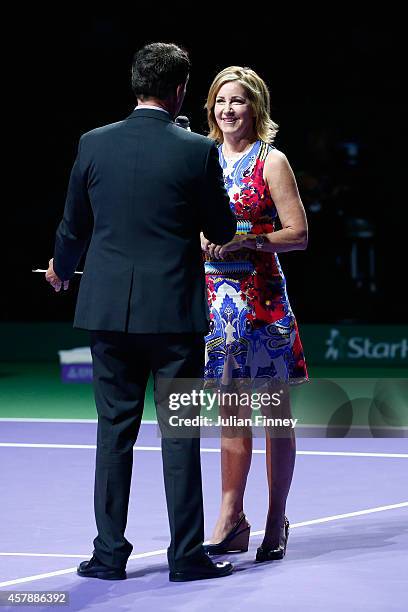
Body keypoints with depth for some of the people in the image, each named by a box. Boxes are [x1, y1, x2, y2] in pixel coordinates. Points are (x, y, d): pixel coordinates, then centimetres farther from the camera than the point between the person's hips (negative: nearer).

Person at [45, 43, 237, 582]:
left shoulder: (94, 144, 0)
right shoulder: (197, 152, -8)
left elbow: (74, 226, 11)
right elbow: (223, 232, 1)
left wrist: (61, 269, 32)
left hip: (109, 310, 3)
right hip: (174, 313, -3)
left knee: (114, 432, 9)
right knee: (179, 435, 3)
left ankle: (109, 553, 11)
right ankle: (187, 556, 6)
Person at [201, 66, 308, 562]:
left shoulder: (271, 162, -3)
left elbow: (299, 234, -6)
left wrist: (245, 241, -17)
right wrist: (199, 239, -2)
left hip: (262, 294, -5)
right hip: (218, 293, 5)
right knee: (230, 409, 6)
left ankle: (276, 522, 7)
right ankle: (231, 521, 8)